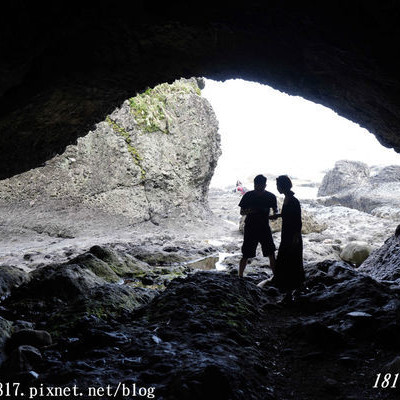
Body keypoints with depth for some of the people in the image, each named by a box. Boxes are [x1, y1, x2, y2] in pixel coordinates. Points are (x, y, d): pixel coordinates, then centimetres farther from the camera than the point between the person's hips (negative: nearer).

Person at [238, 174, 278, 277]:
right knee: (246, 256, 0)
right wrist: (248, 211, -23)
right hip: (250, 229, -2)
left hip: (264, 228, 2)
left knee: (271, 254, 2)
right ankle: (240, 276, 17)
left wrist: (275, 215, -15)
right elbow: (241, 212, -1)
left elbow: (275, 211, 9)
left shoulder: (271, 196, -3)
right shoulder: (248, 196, -8)